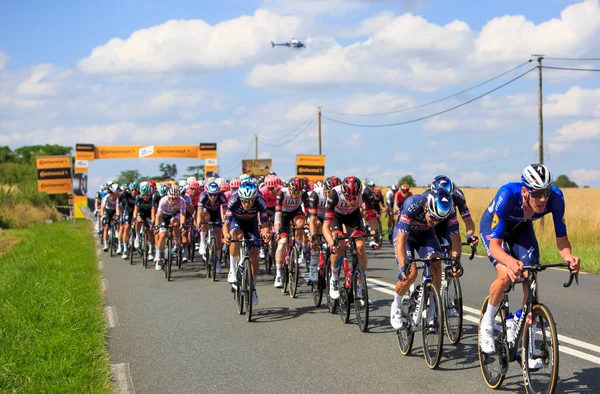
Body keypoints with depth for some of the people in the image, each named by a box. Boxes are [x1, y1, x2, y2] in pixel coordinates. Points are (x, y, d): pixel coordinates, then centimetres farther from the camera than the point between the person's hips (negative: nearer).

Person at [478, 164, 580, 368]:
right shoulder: (508, 195, -42)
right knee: (506, 276, -26)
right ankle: (487, 323, 2)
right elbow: (494, 245, -43)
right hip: (493, 226, -3)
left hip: (521, 228, 3)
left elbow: (561, 238, -25)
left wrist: (568, 256, -48)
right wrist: (510, 261, -65)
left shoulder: (555, 197, -33)